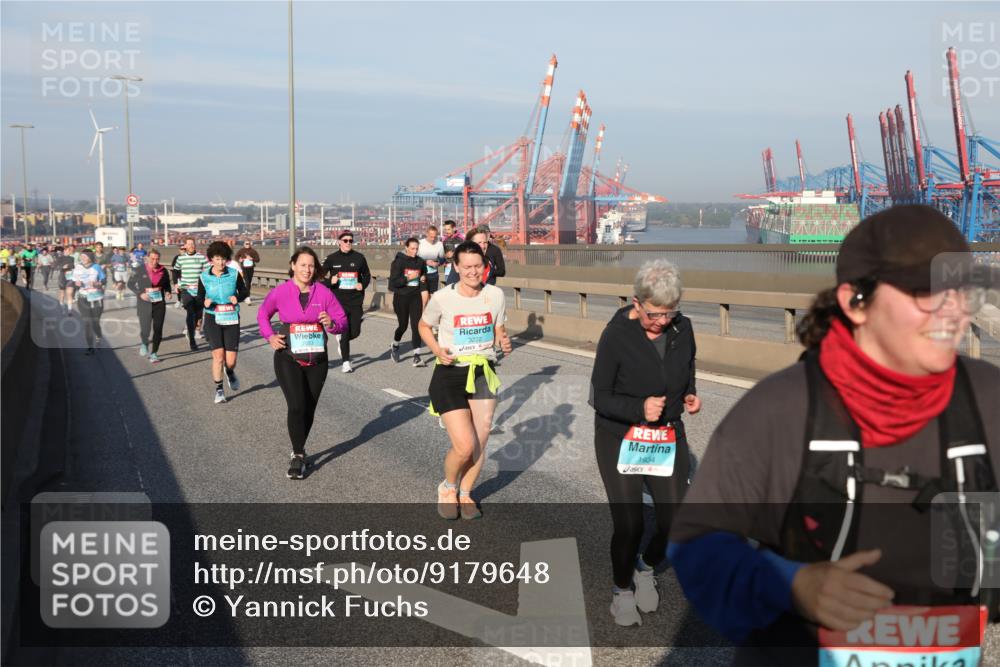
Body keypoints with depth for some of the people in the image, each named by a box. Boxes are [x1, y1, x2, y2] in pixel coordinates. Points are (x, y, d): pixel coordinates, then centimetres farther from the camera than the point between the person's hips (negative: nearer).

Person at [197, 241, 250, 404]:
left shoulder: (234, 274, -2)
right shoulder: (204, 277, -2)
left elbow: (245, 291, 9)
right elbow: (199, 299, 5)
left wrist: (238, 297, -13)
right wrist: (205, 302, -18)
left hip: (231, 319, 1)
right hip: (213, 319, 0)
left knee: (231, 360, -2)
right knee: (218, 355, -11)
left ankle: (230, 373, 36)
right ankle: (218, 390, 7)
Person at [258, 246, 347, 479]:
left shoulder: (323, 293, -4)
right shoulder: (280, 292, -5)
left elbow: (342, 320, 1)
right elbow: (263, 314, 12)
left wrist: (331, 324, -21)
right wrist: (270, 336, -3)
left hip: (317, 359, 2)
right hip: (288, 359, -2)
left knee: (309, 408, 12)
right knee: (297, 406, -14)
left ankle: (299, 450, 33)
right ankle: (298, 456, 0)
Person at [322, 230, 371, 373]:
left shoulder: (359, 258, 3)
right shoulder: (332, 258, 0)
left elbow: (367, 275, 16)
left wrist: (363, 285, -3)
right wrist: (330, 282, -13)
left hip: (356, 300, 2)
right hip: (339, 300, -2)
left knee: (355, 332, 2)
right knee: (345, 332, -4)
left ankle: (341, 339, 37)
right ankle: (345, 362, 9)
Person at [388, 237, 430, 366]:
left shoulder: (420, 262, 6)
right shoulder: (398, 262, -8)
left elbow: (424, 278, 24)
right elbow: (393, 282, -13)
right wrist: (408, 278, -20)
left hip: (416, 297, 3)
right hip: (401, 297, -3)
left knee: (416, 326, -6)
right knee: (403, 325, 6)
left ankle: (416, 356, -6)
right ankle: (394, 346, 38)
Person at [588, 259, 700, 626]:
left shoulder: (682, 328, -4)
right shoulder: (617, 335, -18)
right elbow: (600, 397, -12)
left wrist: (690, 396, -6)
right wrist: (639, 408, -28)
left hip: (668, 437, 4)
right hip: (620, 440, -4)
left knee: (676, 522, 2)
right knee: (629, 524, -5)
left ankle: (646, 568, 36)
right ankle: (622, 589, 25)